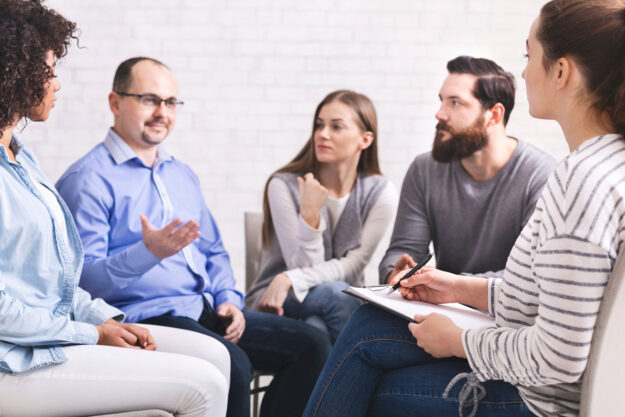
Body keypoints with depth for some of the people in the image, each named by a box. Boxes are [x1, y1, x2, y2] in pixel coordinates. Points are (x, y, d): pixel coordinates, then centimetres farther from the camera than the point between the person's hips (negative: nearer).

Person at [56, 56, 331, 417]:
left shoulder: (182, 175, 21)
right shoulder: (89, 180, -5)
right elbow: (83, 277, -14)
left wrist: (229, 299, 8)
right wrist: (148, 253, -29)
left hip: (206, 311, 8)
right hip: (143, 317, -8)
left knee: (311, 345, -8)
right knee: (232, 364, -34)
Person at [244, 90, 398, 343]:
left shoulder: (380, 194, -2)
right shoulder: (285, 186, -8)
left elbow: (352, 266, -10)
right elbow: (304, 265, -12)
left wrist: (290, 280, -26)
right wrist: (310, 214, -29)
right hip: (274, 302, -2)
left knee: (317, 325, -34)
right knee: (334, 292, -33)